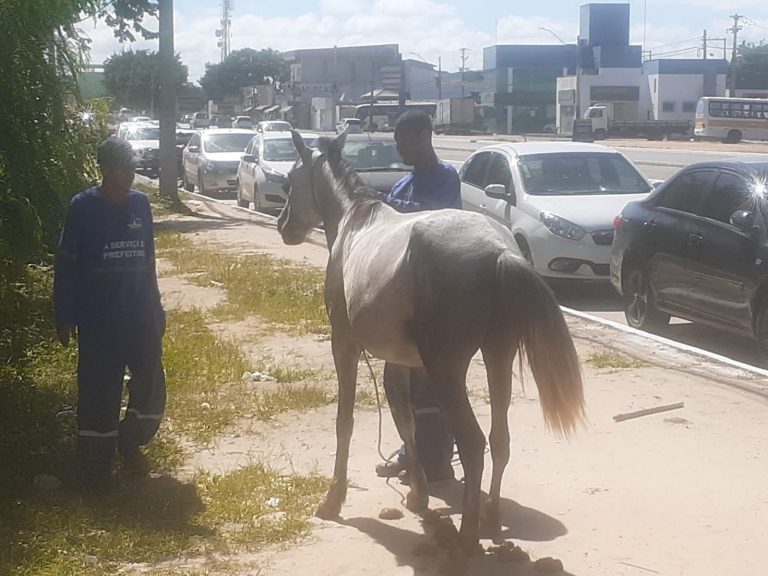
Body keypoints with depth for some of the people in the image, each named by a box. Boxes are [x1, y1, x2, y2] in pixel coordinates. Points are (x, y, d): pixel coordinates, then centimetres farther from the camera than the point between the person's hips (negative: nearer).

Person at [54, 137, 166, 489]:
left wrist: (157, 309, 13)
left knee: (151, 387, 6)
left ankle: (130, 443, 31)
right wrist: (65, 318, -8)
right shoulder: (83, 207, -9)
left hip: (140, 317, 4)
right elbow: (66, 266, -6)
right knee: (99, 394, 3)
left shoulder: (140, 204, 3)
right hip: (98, 321, -4)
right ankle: (95, 467, 18)